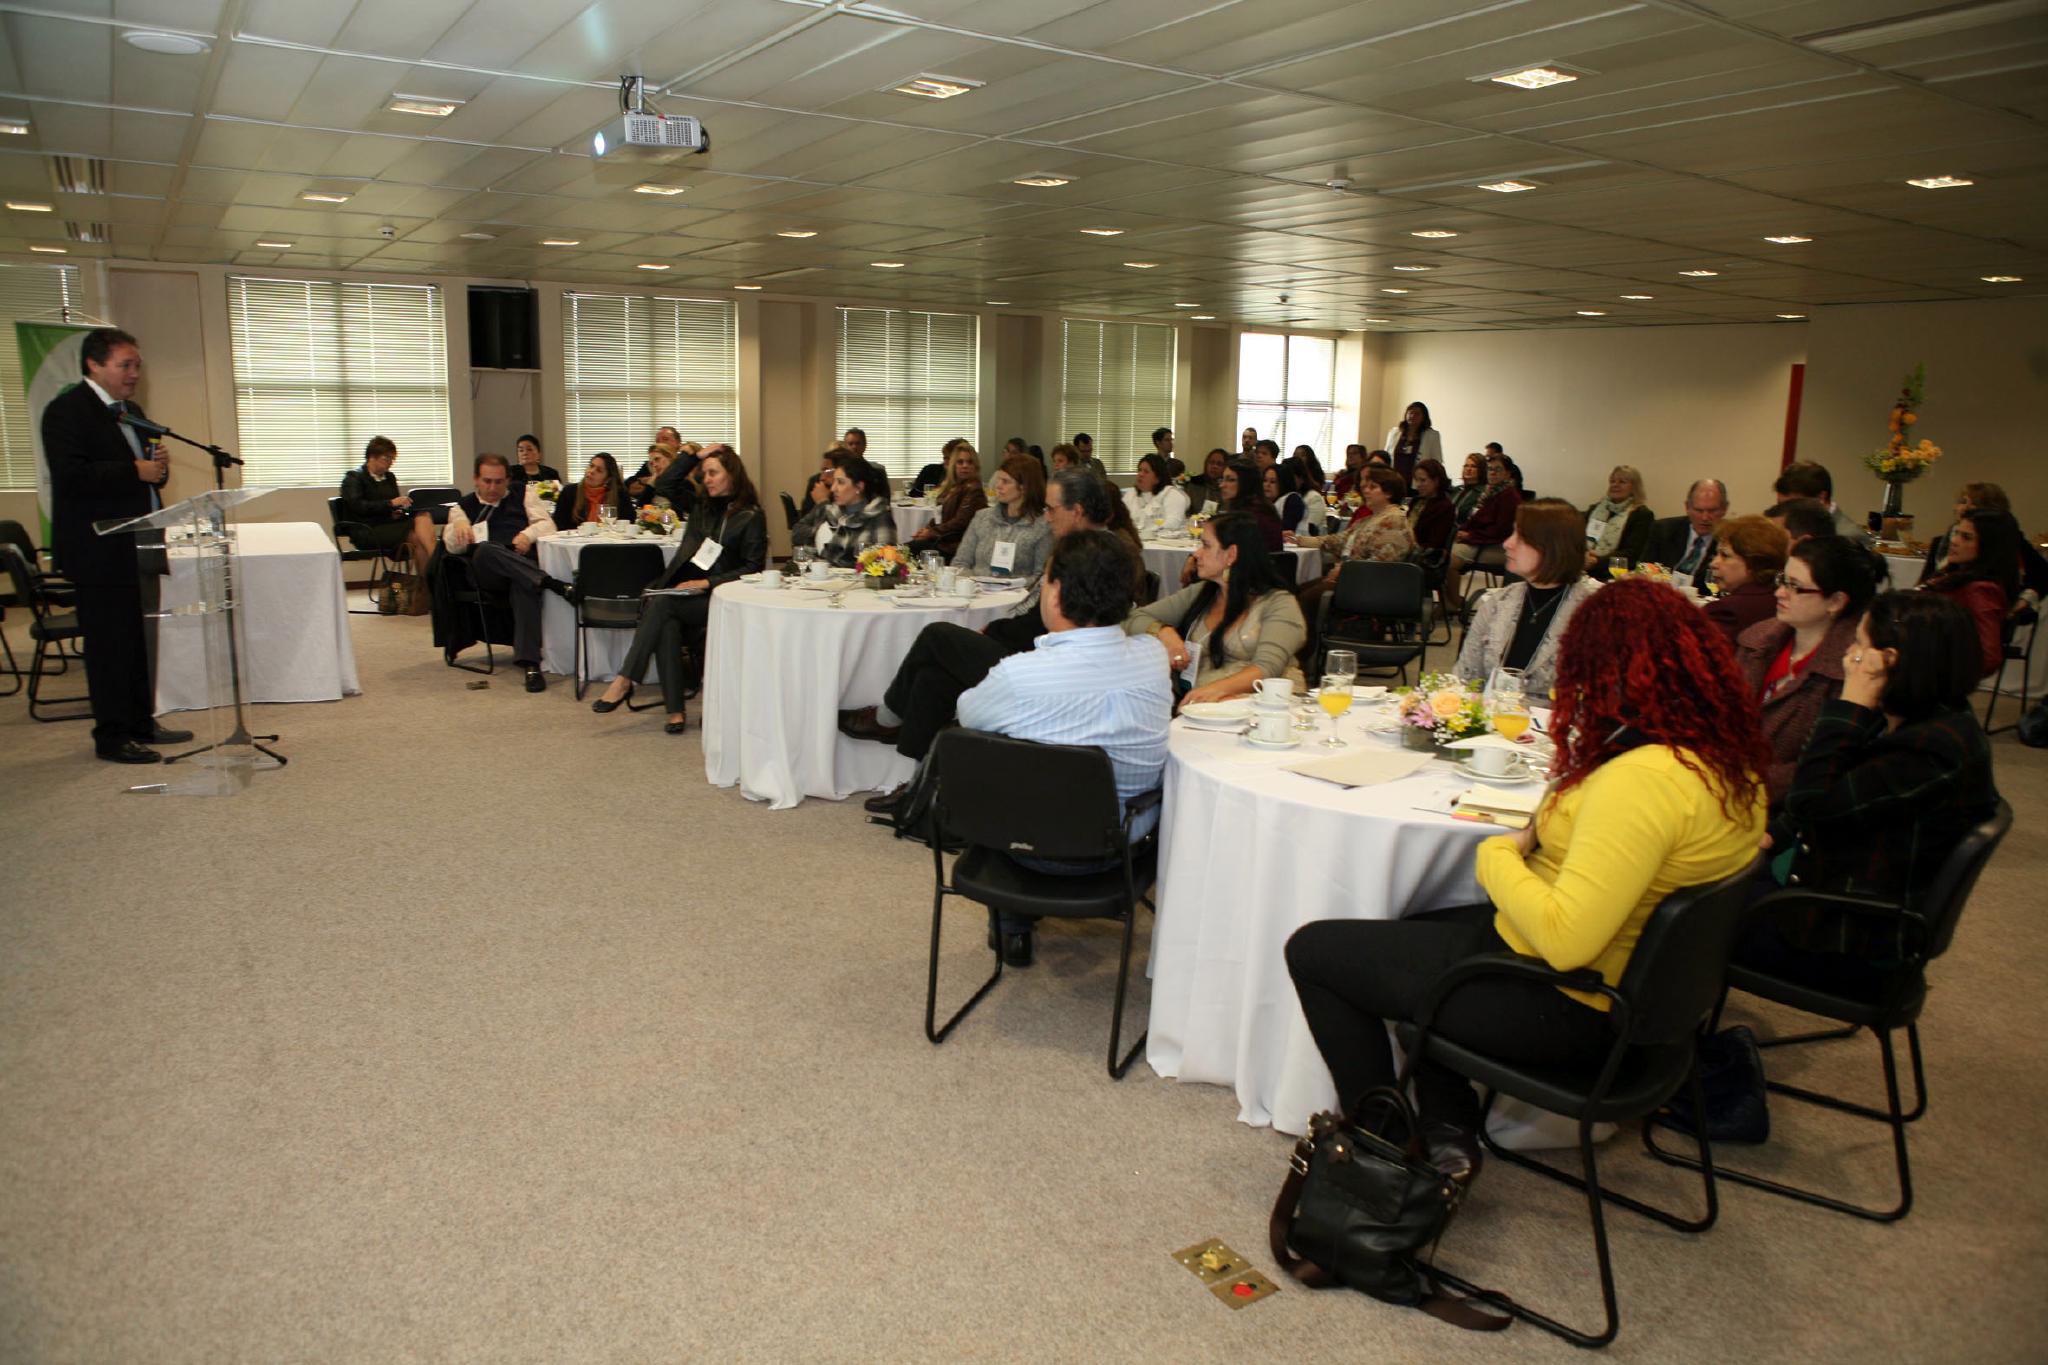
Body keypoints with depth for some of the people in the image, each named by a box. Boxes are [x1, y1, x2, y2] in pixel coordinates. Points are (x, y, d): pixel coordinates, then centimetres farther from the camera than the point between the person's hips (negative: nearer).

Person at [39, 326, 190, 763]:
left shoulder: (131, 411, 17)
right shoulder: (67, 411, -10)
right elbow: (70, 476, -21)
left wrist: (158, 466, 1)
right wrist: (135, 471, -22)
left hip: (141, 548, 8)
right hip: (101, 551, -8)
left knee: (143, 640, 14)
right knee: (110, 644, -2)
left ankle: (142, 723, 24)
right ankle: (111, 737, 5)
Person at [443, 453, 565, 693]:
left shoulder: (524, 495, 25)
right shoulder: (463, 506, 25)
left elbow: (548, 525, 11)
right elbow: (453, 547, 10)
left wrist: (529, 534, -11)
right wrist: (458, 526, -12)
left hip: (527, 563, -1)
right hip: (485, 573, 1)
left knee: (524, 586, -38)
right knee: (485, 549, -36)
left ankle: (530, 664, -49)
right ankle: (556, 585, -48)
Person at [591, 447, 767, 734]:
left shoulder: (751, 516, 1)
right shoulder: (702, 508, 21)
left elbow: (754, 568, -6)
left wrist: (707, 583, -14)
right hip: (684, 589, 5)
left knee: (663, 604, -34)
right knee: (667, 623, -34)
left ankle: (624, 681, -31)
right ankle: (675, 709, -37)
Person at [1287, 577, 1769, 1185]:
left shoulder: (1645, 776, -29)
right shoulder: (1732, 762, 0)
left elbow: (1565, 939, -33)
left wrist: (1499, 854, -17)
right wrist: (1544, 838, 0)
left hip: (1564, 1009, -10)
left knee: (1313, 950, 2)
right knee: (1419, 925, 31)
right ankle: (1448, 1135, 24)